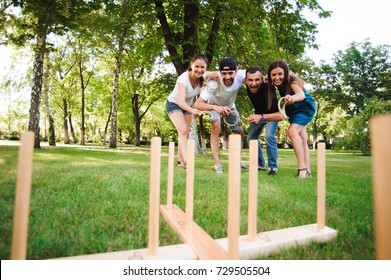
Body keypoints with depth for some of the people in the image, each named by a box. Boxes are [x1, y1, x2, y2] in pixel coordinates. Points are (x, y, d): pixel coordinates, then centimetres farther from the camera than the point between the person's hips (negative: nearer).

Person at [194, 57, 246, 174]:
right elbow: (197, 104, -48)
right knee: (216, 125, -31)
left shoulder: (240, 76, -33)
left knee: (239, 132, 5)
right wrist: (215, 108, -64)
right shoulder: (214, 83, -42)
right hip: (215, 104, -4)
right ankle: (217, 164, -24)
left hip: (230, 105, 4)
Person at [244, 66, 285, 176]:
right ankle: (260, 165, 18)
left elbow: (281, 115, -44)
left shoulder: (268, 90, -41)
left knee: (269, 135, -27)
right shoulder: (248, 85, -26)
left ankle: (273, 167, -13)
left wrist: (261, 117, -55)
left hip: (272, 114, -6)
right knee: (251, 137, 4)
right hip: (259, 114, 6)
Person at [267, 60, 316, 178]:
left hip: (305, 107, -7)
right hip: (293, 110, 7)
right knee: (302, 140, 8)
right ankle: (307, 171, 16)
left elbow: (301, 94, -54)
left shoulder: (292, 81, -33)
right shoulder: (277, 83, -17)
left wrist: (293, 98, -76)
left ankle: (302, 168, -28)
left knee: (292, 131, -28)